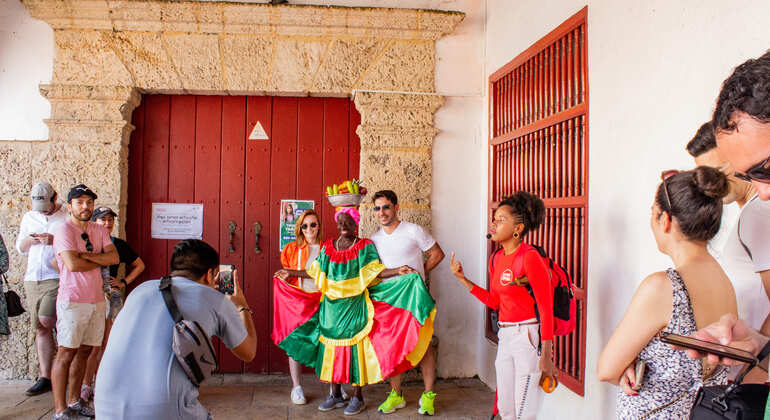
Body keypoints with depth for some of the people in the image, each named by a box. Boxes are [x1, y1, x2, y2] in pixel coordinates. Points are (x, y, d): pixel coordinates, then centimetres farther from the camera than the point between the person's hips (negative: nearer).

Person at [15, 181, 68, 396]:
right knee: (40, 330, 7)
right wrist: (29, 240, -3)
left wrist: (55, 240, -22)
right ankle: (45, 378, 13)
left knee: (46, 318, -23)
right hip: (32, 279, 5)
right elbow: (20, 247, 19)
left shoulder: (68, 217, -2)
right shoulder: (29, 218, 15)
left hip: (57, 277, -5)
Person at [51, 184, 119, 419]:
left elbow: (114, 257, 1)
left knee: (84, 351, 11)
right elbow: (72, 264, -18)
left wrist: (87, 256, -12)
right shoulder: (64, 231, -6)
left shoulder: (99, 231, 13)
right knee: (66, 353, -3)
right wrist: (99, 261, -4)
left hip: (97, 300, 6)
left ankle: (74, 401, 22)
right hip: (72, 301, -6)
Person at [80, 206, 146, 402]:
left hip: (111, 297, 3)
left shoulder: (119, 244, 9)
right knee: (93, 345, -6)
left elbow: (139, 265, 19)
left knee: (104, 344, 8)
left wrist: (124, 282, 9)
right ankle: (86, 385, 6)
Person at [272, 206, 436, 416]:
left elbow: (375, 271, -8)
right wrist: (291, 273, 17)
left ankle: (357, 397, 11)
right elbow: (316, 272, 14)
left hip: (355, 307, -4)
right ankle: (336, 395, 21)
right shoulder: (328, 247, 9)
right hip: (331, 307, 4)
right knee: (331, 348, 7)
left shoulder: (365, 246, -1)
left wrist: (398, 271, -22)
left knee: (355, 348, -2)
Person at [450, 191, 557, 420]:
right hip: (505, 336, 8)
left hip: (529, 335, -8)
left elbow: (546, 308, -17)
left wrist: (546, 356, -19)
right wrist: (462, 279, 10)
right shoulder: (496, 259, 8)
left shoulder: (530, 257, -16)